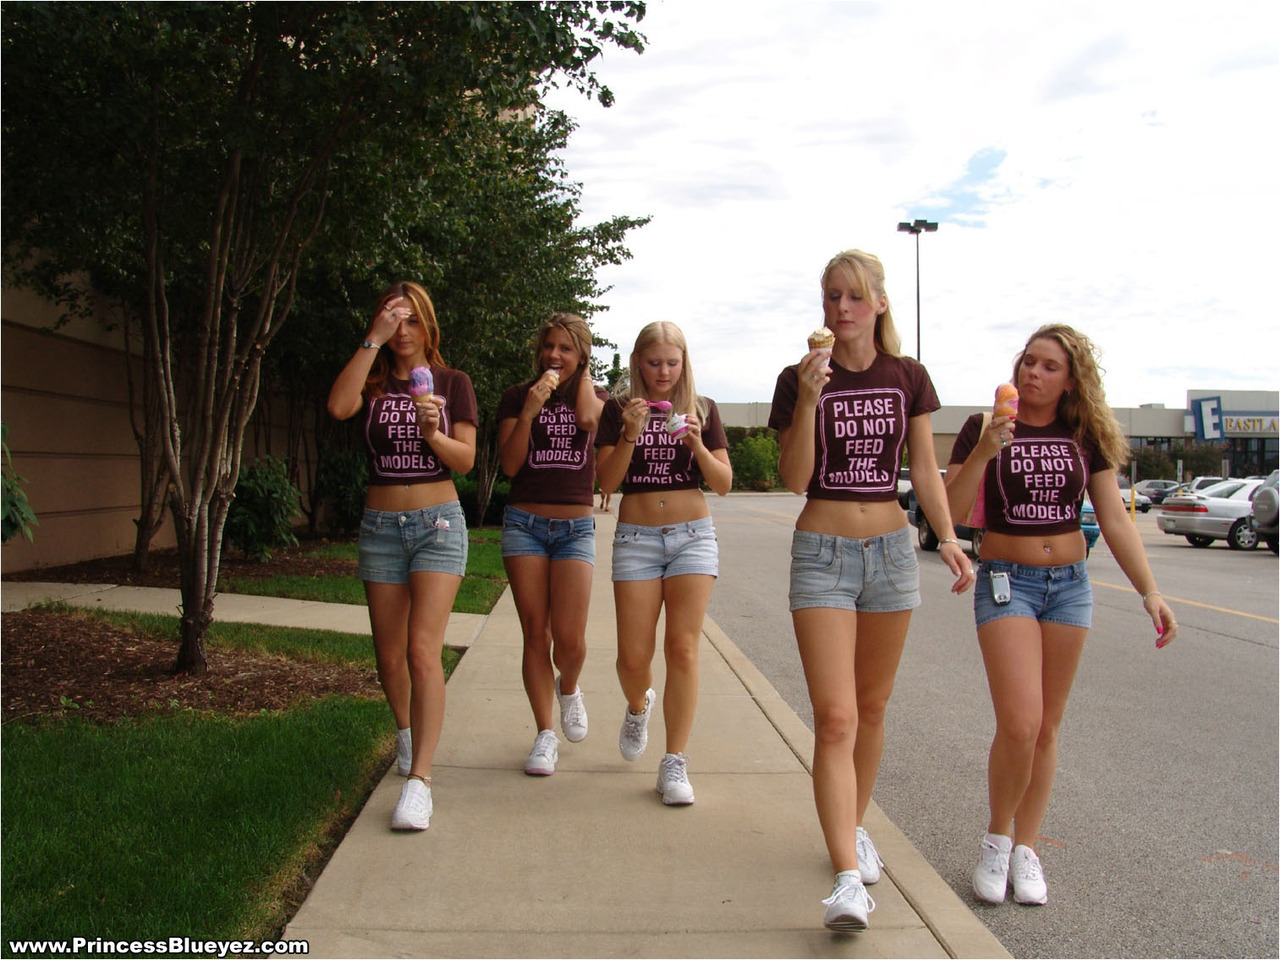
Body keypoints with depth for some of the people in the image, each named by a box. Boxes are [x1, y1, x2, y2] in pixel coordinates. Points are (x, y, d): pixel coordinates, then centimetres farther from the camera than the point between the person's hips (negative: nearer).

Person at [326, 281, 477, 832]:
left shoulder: (452, 383, 5)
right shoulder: (373, 382, 6)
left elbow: (466, 459, -2)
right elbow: (338, 407, -17)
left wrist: (433, 434, -22)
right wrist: (374, 339, -16)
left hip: (438, 522, -2)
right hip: (380, 525, 2)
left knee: (423, 649, -15)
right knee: (389, 656, 10)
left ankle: (419, 778, -15)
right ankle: (405, 729, 39)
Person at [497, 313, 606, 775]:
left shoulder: (594, 394, 8)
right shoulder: (517, 396, 5)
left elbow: (587, 417, -17)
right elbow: (509, 464, -4)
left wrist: (583, 372, -1)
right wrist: (530, 411, -16)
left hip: (575, 527, 0)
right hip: (524, 524, 0)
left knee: (569, 638, -9)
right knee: (536, 634, -1)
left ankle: (568, 687, 26)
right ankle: (545, 735, 10)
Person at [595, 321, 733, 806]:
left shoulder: (702, 410, 6)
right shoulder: (619, 410, 4)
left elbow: (724, 484, 3)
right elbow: (607, 481, -3)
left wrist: (697, 445, -14)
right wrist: (630, 435, -18)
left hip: (693, 534, 0)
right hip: (635, 535, 0)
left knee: (682, 648, -7)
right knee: (633, 656, -3)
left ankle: (675, 762, 3)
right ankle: (638, 706, 33)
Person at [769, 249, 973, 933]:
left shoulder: (907, 377, 5)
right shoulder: (799, 379, -2)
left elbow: (925, 471, 5)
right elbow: (795, 479, -9)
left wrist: (948, 538, -8)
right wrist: (808, 400, -20)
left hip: (891, 550, 3)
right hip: (822, 552, -3)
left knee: (872, 708, 14)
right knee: (834, 717, -11)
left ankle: (854, 828, 33)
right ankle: (848, 877, -14)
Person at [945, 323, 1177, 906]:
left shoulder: (1086, 437, 4)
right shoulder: (984, 428, -4)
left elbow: (1114, 519, 5)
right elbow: (950, 510, -11)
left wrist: (1150, 591, -3)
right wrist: (983, 453, -25)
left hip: (1070, 584, 3)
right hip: (1006, 580, -3)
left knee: (1046, 728, 8)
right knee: (1019, 723, -15)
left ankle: (1024, 848, 22)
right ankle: (996, 838, 9)